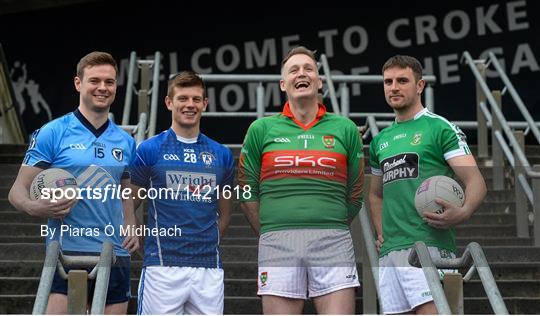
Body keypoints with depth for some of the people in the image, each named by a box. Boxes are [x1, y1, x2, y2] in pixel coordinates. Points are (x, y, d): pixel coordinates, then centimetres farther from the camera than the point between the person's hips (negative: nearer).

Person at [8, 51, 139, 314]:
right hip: (67, 253, -5)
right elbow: (17, 191, -1)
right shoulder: (52, 133, 0)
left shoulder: (126, 142, 14)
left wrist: (131, 229, 5)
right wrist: (35, 207, -23)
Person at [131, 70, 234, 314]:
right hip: (163, 265, -3)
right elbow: (129, 205, 6)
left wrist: (207, 242, 9)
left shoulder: (221, 154, 12)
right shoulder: (149, 149, 2)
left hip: (209, 267, 3)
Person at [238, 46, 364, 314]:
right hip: (277, 244, 0)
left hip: (333, 242, 0)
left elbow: (354, 195, 15)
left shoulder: (345, 128, 10)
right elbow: (247, 192, 13)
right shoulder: (262, 129, 10)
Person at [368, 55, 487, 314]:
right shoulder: (380, 141, 21)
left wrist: (462, 213, -27)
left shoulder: (440, 128, 2)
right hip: (389, 251, 7)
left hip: (427, 244, -7)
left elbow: (475, 181, -7)